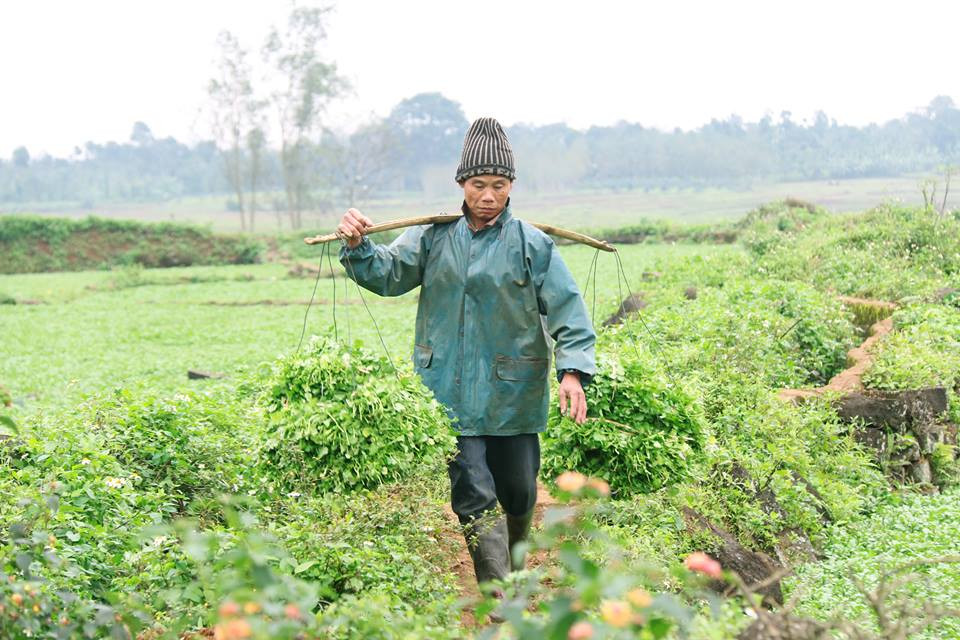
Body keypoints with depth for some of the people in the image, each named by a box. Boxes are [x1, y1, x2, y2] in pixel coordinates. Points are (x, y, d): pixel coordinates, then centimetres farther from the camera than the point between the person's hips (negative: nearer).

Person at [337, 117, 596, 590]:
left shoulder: (533, 245, -2)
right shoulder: (434, 237, 4)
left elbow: (567, 309, -5)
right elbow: (387, 274, 5)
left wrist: (573, 370, -18)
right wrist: (357, 247, -15)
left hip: (514, 395, 0)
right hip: (451, 395, 0)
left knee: (518, 494, 13)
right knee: (474, 497, -6)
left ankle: (514, 572, 42)